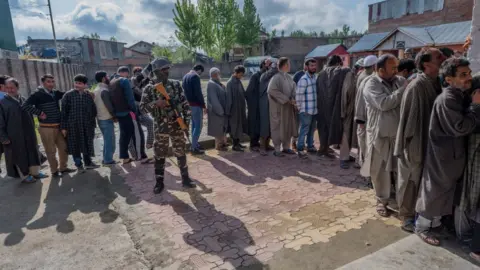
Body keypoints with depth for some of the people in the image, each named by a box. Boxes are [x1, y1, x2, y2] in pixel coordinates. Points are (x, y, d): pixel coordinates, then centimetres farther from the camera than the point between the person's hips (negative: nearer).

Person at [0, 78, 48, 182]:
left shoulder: (23, 99, 5)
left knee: (32, 151, 12)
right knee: (19, 154, 7)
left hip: (28, 133, 4)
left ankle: (35, 172, 25)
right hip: (14, 134, -4)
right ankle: (24, 176, 19)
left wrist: (32, 130, 12)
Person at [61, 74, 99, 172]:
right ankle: (79, 164, 22)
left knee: (87, 144, 13)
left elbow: (93, 110, 12)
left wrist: (92, 123, 8)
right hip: (73, 126, -3)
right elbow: (64, 111, -5)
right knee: (75, 145, 7)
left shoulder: (88, 95, 5)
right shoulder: (68, 95, -4)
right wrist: (63, 127, -7)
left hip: (87, 125, 3)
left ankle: (88, 162, 30)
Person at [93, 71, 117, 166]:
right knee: (110, 140, 0)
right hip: (107, 119, -9)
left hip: (100, 119, 9)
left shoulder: (96, 90, 12)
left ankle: (106, 159, 23)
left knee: (107, 140, 17)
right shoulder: (104, 91, -17)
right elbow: (109, 106, -20)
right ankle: (108, 160, 5)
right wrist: (115, 115, -6)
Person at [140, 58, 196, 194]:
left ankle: (185, 178, 22)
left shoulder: (175, 84, 2)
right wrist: (156, 104, -24)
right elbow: (142, 108, -6)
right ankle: (159, 182, 21)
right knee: (159, 155, 7)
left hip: (177, 125, 2)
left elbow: (185, 103, 4)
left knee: (181, 153, 9)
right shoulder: (149, 89, -5)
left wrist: (186, 121, -1)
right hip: (161, 127, -2)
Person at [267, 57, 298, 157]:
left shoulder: (289, 77, 7)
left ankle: (286, 147, 25)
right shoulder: (276, 77, -15)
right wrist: (287, 100, -21)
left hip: (288, 106, 7)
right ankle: (277, 149, 11)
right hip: (278, 106, -7)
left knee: (288, 126, 12)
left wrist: (293, 99, -13)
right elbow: (272, 90, -24)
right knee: (278, 127, 1)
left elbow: (293, 89, 7)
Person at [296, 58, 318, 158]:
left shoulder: (316, 77, 8)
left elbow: (317, 92, 14)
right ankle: (300, 148, 7)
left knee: (312, 129, 16)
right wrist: (299, 107, -9)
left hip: (315, 109, 7)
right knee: (304, 129, -2)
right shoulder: (303, 79, -14)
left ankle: (310, 146, 30)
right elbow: (298, 95, -14)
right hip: (306, 110, -7)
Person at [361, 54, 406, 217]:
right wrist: (404, 90, -18)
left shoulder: (401, 81, 5)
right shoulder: (372, 85, -10)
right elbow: (384, 104, -24)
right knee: (381, 170, 8)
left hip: (399, 134, 4)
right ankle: (382, 200, 26)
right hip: (380, 135, -4)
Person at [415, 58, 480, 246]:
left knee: (446, 189, 20)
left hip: (454, 152, 10)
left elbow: (464, 119, 15)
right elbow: (460, 127, -25)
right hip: (442, 154, -10)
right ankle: (422, 226, 18)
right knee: (434, 190, 2)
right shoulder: (447, 99, -23)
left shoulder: (461, 96, 8)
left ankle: (435, 222, 37)